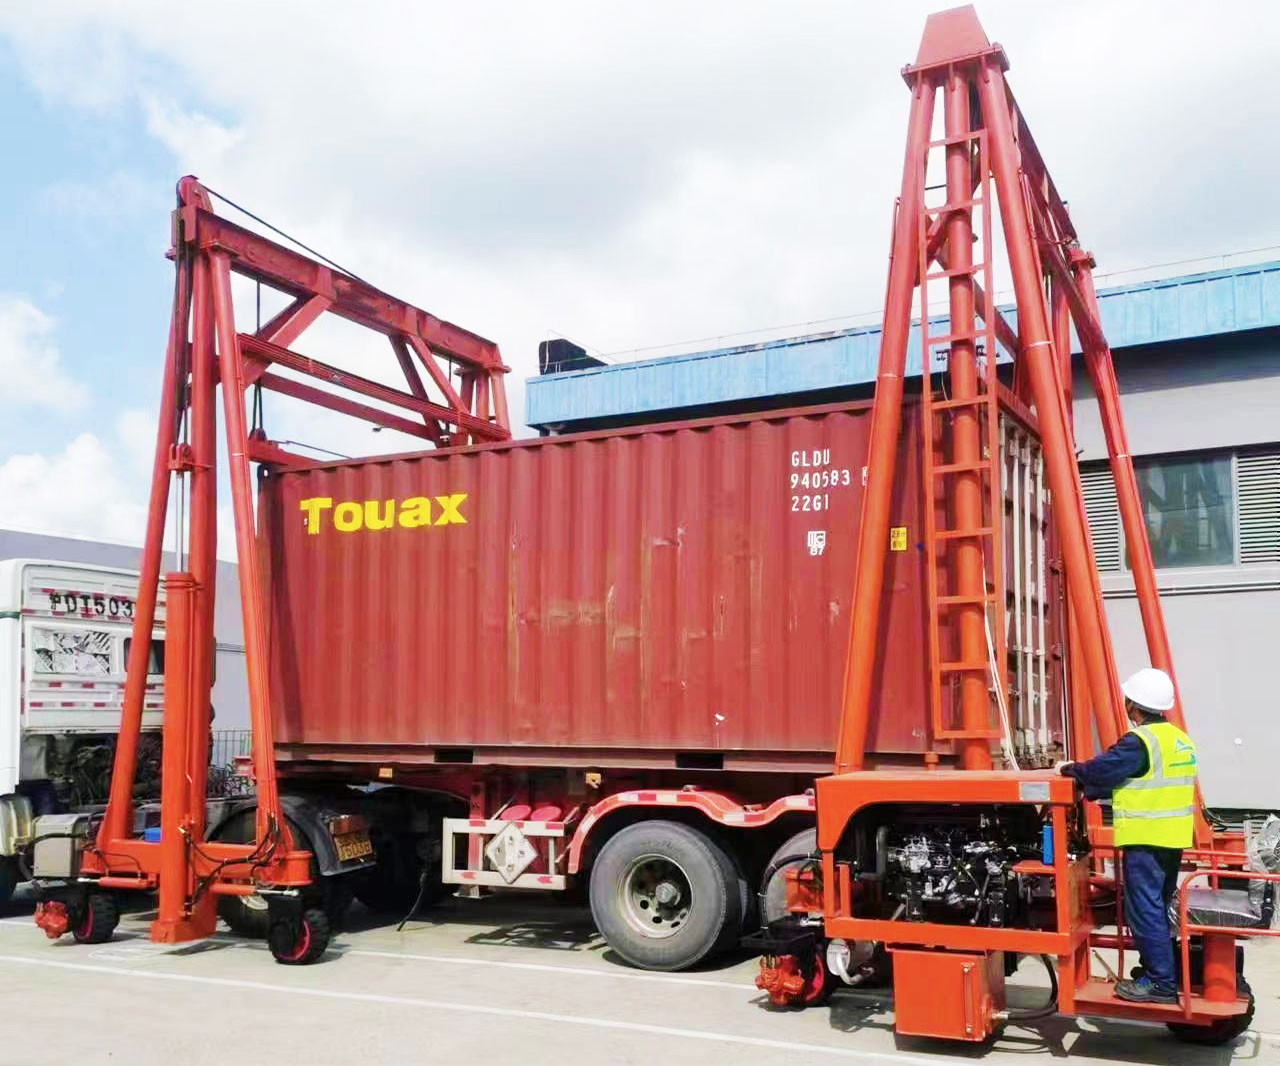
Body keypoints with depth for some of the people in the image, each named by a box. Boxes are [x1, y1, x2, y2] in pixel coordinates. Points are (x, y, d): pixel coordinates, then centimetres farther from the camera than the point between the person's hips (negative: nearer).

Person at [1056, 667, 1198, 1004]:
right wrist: (1090, 792, 13)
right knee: (1157, 907, 19)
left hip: (1146, 840, -10)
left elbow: (1100, 770, -18)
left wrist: (1069, 769, 2)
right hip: (1172, 837, 10)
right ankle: (1157, 972, 28)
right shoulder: (1179, 739, 13)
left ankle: (1160, 982, 0)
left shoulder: (1140, 741, -18)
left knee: (1144, 910, -3)